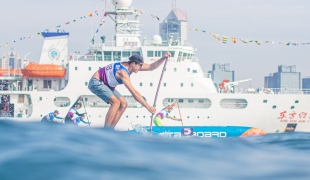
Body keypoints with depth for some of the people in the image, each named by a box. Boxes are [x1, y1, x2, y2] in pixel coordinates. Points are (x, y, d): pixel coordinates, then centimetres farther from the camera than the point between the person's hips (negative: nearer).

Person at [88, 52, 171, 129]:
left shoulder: (130, 66, -5)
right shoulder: (122, 72, -32)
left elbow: (151, 67, -1)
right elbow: (134, 93, -36)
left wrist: (163, 58, -17)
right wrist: (148, 107, -37)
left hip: (106, 85, 10)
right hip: (96, 82, -10)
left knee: (123, 104, 1)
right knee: (116, 102, -26)